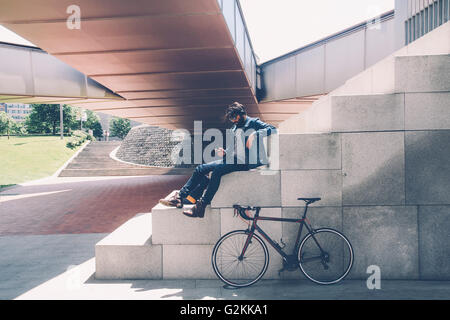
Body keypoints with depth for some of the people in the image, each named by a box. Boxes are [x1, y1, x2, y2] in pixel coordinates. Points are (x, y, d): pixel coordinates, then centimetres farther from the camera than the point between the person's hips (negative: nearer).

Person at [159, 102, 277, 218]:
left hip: (247, 162, -8)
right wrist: (224, 153, 7)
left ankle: (201, 206, -31)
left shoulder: (253, 123, 5)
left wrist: (255, 134, -25)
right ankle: (180, 197, -6)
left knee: (217, 170, -32)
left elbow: (272, 129, -10)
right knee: (201, 169, -5)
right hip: (234, 159, 8)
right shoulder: (235, 128, 27)